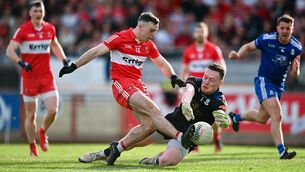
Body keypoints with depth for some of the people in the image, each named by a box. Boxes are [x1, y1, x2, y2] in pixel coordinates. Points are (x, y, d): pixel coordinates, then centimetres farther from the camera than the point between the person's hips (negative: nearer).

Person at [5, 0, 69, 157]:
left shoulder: (50, 29, 5)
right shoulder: (23, 30, -8)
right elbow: (9, 51, -10)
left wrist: (63, 59, 11)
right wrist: (21, 62, -25)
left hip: (47, 76, 3)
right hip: (29, 77, -3)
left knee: (53, 110, -10)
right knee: (31, 115, 2)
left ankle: (43, 132, 21)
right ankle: (32, 147, 19)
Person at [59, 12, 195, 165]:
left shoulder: (149, 45, 13)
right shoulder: (121, 38, -6)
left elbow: (162, 63, 24)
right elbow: (96, 52, -5)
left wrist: (173, 76, 4)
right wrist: (74, 66, -8)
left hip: (137, 85, 8)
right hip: (122, 84, -7)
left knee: (149, 125, -6)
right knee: (153, 110, -24)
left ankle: (118, 147, 8)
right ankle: (180, 137, -36)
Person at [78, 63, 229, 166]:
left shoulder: (218, 102, -18)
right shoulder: (195, 82, -8)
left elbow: (221, 119, -38)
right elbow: (188, 90, -32)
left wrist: (222, 119, -65)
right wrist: (185, 103, -56)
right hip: (170, 121, 4)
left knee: (167, 161, -31)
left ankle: (156, 160, 6)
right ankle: (102, 154, 23)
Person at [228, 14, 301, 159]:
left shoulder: (296, 48, -7)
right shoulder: (267, 39, -15)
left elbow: (294, 74, -2)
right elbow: (249, 46, 1)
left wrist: (295, 69, -25)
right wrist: (238, 55, -18)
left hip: (279, 85, 6)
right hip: (264, 81, -5)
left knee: (262, 118, 20)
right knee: (277, 116, -21)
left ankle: (236, 117, 48)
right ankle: (282, 151, -23)